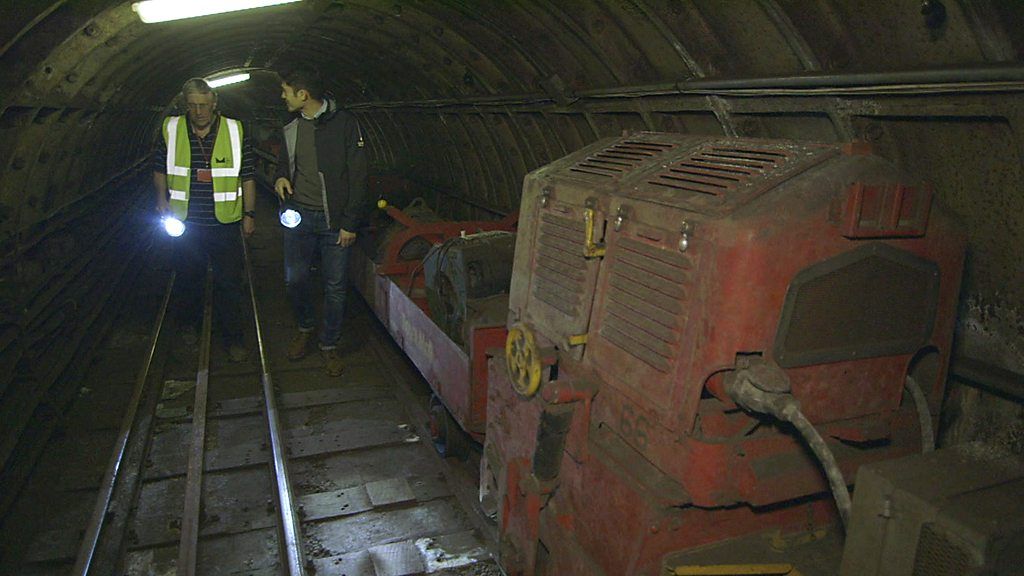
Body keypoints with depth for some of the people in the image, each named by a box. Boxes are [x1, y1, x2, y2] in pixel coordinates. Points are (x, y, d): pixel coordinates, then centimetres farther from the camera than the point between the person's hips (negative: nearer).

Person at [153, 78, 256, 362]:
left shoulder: (235, 132, -3)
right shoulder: (171, 130, 0)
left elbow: (247, 177, 2)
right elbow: (159, 169, 13)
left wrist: (249, 214, 2)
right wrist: (162, 198, 0)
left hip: (225, 222, -1)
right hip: (184, 222, 2)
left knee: (229, 282, 2)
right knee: (188, 278, 17)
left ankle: (232, 338, 15)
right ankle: (189, 324, 41)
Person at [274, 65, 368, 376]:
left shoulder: (344, 123, -9)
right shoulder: (291, 128, 8)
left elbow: (357, 176, -9)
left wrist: (350, 223, -12)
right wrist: (281, 176, 0)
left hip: (334, 220, -4)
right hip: (298, 216, 5)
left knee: (335, 286, 3)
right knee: (295, 279, 9)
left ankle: (329, 344, 20)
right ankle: (305, 328, 35)